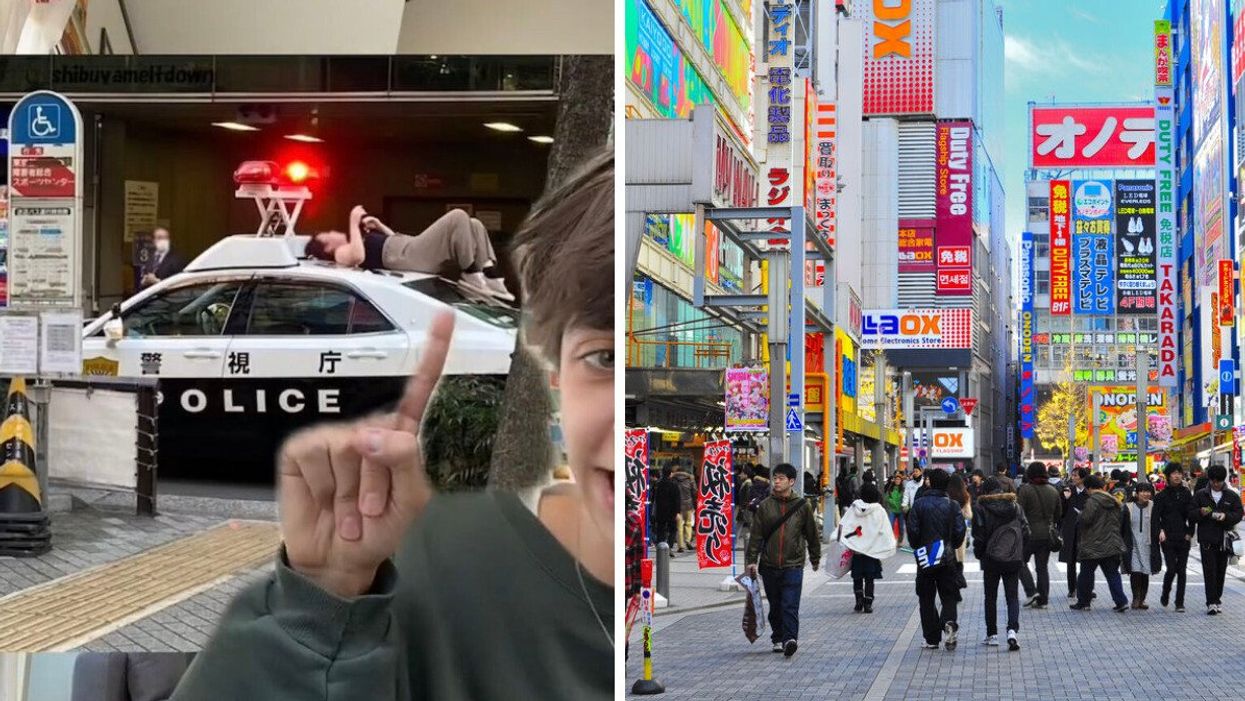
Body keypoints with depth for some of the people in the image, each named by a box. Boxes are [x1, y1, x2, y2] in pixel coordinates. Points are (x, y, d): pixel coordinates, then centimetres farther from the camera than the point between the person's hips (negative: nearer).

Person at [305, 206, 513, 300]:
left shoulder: (351, 245, 32)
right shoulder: (341, 253, 3)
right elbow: (358, 256, -22)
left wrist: (379, 226, 20)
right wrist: (354, 224, -11)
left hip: (416, 248, 10)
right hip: (410, 256, -10)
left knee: (473, 225, 2)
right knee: (458, 217, -22)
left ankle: (492, 277, -8)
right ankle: (471, 274, -18)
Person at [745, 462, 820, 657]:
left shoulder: (802, 505, 0)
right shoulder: (765, 506, 3)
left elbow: (812, 534, 10)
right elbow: (756, 535, 5)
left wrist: (815, 558, 17)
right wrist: (751, 560, -1)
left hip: (793, 565, -2)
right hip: (769, 566, 3)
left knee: (790, 605, -13)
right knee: (775, 606, 11)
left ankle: (790, 639, -17)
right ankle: (778, 639, 22)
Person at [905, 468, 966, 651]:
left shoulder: (919, 505, -5)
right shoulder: (952, 505, -3)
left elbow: (912, 531, -9)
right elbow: (960, 531, -5)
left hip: (925, 559, -1)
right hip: (947, 559, 1)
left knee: (926, 599, 8)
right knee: (948, 596, 9)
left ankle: (932, 639, 6)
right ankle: (949, 623, -21)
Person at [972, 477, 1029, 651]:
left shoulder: (982, 508, -7)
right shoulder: (1016, 507, 3)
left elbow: (979, 536, -8)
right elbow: (1026, 532, 3)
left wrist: (979, 555, 8)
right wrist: (1020, 552, 15)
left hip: (991, 560, -2)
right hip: (1014, 559, 2)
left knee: (990, 597, 12)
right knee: (1012, 596, 6)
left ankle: (992, 634, 15)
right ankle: (1012, 629, -15)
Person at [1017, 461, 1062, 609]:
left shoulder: (1025, 490, -12)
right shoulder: (1053, 491, 6)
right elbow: (1059, 513, 14)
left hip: (1030, 534, -5)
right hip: (1047, 534, 5)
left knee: (1021, 562, 9)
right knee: (1042, 566, 11)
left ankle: (1031, 591, -5)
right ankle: (1043, 599, 11)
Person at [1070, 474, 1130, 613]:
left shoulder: (1092, 501, -16)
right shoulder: (1115, 502, 9)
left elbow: (1085, 520, -21)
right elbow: (1121, 523, 15)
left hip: (1093, 546, -7)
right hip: (1112, 545, 7)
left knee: (1086, 574, 7)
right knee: (1112, 574, 8)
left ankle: (1083, 602, 14)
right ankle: (1121, 601, -2)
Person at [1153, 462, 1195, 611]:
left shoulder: (1187, 494, 7)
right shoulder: (1162, 495, 0)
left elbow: (1192, 515, 8)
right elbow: (1156, 516, -4)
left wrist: (1190, 533, -1)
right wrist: (1160, 530, -18)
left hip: (1183, 537, 2)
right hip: (1167, 538, -2)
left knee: (1181, 570, 2)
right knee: (1171, 569, -10)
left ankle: (1180, 603, 9)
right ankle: (1165, 595, 16)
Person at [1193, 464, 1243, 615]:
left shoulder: (1232, 496, 7)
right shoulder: (1200, 494, 5)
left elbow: (1238, 515, 2)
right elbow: (1191, 514, 4)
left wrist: (1226, 516, -17)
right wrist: (1201, 513, -18)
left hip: (1224, 539, 2)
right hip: (1207, 539, -2)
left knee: (1221, 571, 8)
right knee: (1209, 571, -9)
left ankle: (1217, 599, 21)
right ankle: (1212, 603, -11)